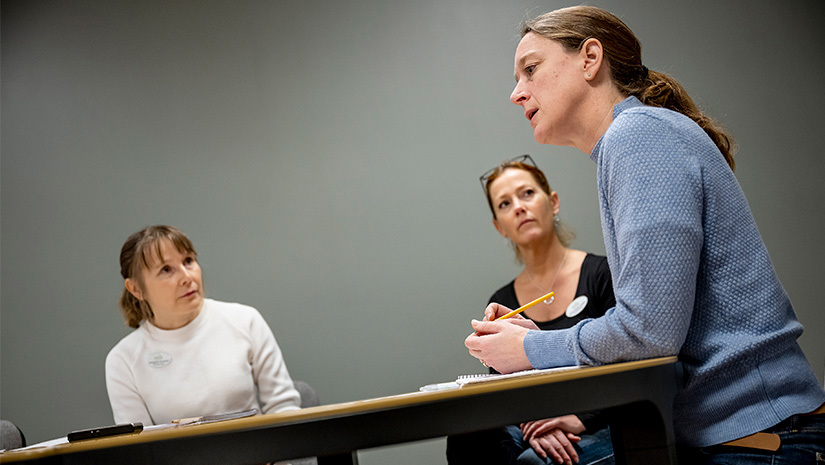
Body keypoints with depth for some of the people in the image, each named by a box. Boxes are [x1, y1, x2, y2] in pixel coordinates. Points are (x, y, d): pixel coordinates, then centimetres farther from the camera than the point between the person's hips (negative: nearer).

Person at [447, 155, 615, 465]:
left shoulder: (602, 274, 1)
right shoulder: (501, 304, 13)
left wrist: (581, 418, -18)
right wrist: (535, 425, -15)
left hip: (604, 428, -3)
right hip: (538, 431, 4)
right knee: (468, 435, -28)